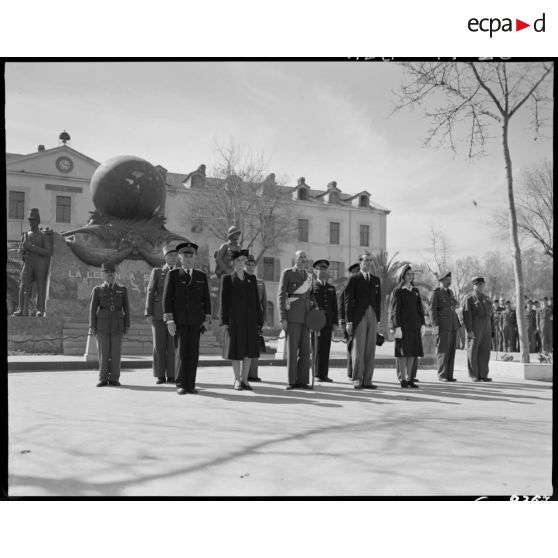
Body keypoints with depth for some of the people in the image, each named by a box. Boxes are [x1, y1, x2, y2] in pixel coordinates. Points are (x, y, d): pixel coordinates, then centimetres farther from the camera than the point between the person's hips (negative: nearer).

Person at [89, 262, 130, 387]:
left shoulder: (122, 290, 10)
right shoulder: (97, 290, 7)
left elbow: (126, 309, 8)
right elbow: (93, 309, 4)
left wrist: (127, 325, 1)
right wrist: (92, 326, -4)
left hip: (117, 326, 1)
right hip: (102, 326, -1)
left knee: (116, 353, -1)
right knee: (103, 352, -1)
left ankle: (114, 379, 6)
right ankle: (103, 379, 6)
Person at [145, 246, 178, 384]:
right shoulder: (156, 272, 8)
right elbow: (150, 293, 2)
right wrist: (148, 313, -7)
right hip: (158, 314, -1)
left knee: (173, 346, -2)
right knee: (159, 345, 0)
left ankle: (171, 376, 5)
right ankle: (160, 376, 7)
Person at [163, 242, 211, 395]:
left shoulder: (202, 276, 9)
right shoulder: (172, 274, 1)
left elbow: (206, 299, 8)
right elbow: (167, 298, -4)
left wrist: (207, 320, -1)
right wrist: (169, 321, -12)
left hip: (196, 320, 2)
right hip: (179, 320, -2)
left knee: (193, 352, 1)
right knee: (181, 352, -4)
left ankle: (190, 385, 7)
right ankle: (181, 385, 4)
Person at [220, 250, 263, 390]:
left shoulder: (252, 279, 12)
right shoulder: (227, 279, 4)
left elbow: (256, 300, 10)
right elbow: (224, 301, 1)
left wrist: (259, 320, 5)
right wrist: (224, 321, -6)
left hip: (250, 319, 3)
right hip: (235, 319, -3)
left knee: (249, 349, 3)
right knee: (236, 349, 1)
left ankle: (244, 379, 12)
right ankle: (237, 380, 12)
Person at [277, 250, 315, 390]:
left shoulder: (308, 276, 16)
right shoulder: (287, 273, -1)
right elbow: (281, 295, -6)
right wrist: (282, 318, -14)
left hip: (305, 316, 5)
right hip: (292, 315, -5)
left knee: (305, 349, 2)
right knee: (292, 349, -6)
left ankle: (302, 381, 7)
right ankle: (292, 381, 1)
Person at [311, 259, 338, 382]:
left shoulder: (331, 288, 18)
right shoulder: (311, 287, 4)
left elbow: (334, 307, 16)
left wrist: (335, 322, 7)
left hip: (328, 322, 4)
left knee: (326, 349, 2)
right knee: (317, 348, -3)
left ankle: (324, 374, 6)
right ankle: (317, 375, 2)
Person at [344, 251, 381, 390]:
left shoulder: (376, 280, 16)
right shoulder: (354, 279, 1)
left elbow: (378, 300, 17)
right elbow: (348, 300, -3)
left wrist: (378, 319, 10)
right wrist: (349, 321, -9)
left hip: (372, 316, 5)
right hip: (359, 317, -5)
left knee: (370, 350, 4)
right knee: (358, 349, -4)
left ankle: (367, 380, 10)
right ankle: (357, 380, 3)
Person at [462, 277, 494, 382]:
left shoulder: (487, 299, 17)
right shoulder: (469, 298, -2)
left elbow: (490, 315, 17)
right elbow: (466, 315, -10)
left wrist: (492, 330, 11)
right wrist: (469, 330, -18)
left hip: (486, 329, 6)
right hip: (474, 330, -6)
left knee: (485, 352, 5)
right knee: (473, 352, -1)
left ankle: (483, 375, 11)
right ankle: (474, 376, 4)